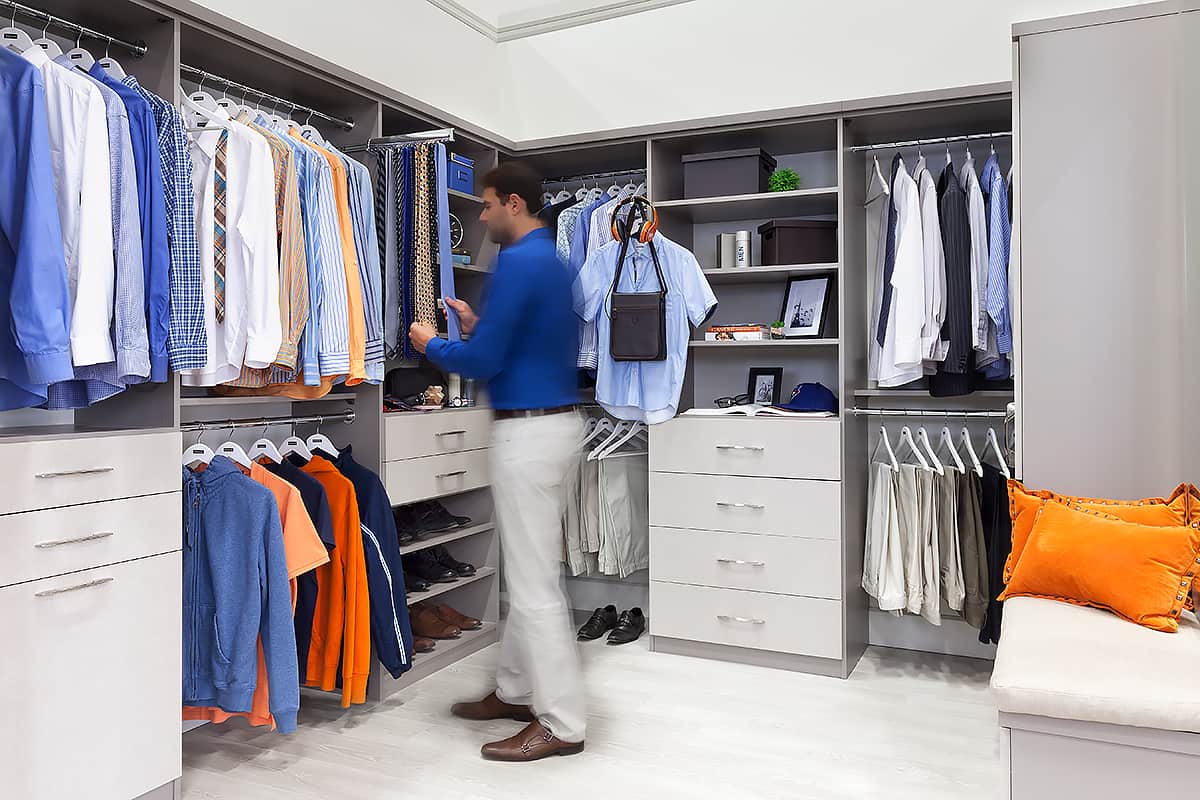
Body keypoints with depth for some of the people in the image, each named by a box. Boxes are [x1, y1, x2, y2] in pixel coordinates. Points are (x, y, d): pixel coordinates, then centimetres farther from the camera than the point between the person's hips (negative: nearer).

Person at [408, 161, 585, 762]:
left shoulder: (518, 261, -16)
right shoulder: (551, 260, 15)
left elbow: (483, 363, -18)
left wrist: (431, 344, 0)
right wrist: (479, 324, 17)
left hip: (528, 430, -10)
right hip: (554, 419, 10)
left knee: (534, 582, -3)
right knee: (525, 571, 18)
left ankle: (561, 724, 7)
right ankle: (516, 691, 31)